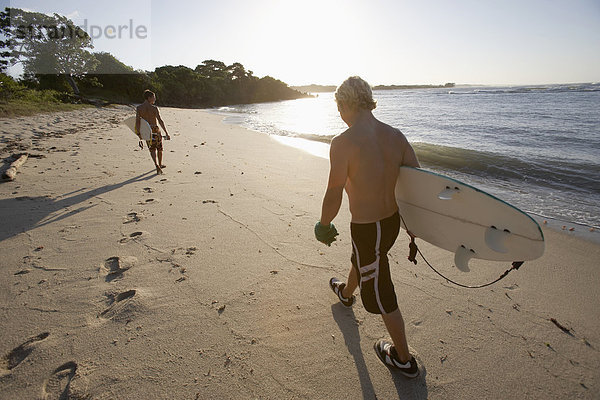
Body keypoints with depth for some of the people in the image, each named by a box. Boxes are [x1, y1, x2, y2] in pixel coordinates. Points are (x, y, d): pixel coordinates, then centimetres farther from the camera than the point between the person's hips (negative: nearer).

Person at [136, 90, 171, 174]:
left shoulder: (138, 108, -1)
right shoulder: (154, 108, -11)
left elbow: (137, 121, -6)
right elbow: (160, 121, -16)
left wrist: (139, 135, -3)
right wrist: (166, 133, -14)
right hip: (155, 130, -3)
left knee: (152, 149, 13)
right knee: (159, 148, 19)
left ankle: (157, 165, -8)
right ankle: (160, 164, 35)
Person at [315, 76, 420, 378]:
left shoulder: (343, 143, -24)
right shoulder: (395, 136, -4)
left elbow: (334, 196, -21)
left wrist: (323, 225, -1)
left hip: (365, 228, -7)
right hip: (392, 220, 8)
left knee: (381, 295, 13)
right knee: (359, 259, 35)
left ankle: (404, 359, 35)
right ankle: (346, 293, 68)